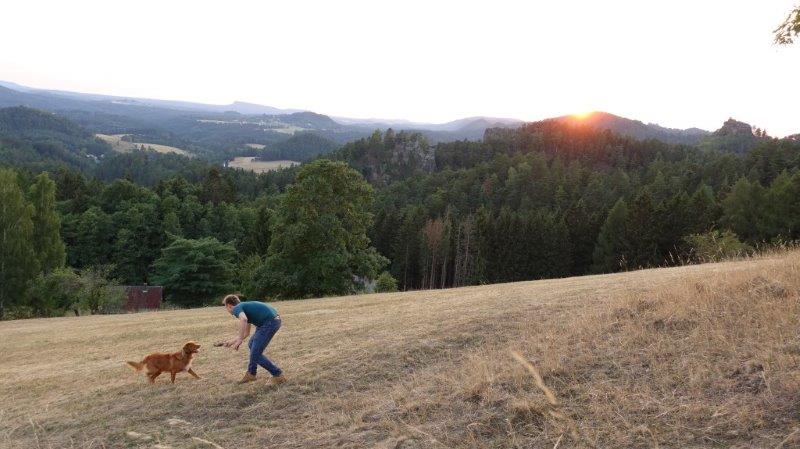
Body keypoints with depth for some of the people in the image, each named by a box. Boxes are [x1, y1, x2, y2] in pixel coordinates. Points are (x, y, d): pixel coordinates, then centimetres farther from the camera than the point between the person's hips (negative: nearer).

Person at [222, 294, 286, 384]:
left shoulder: (237, 308, -3)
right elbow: (246, 332, 34)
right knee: (252, 345, 25)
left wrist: (239, 340, -23)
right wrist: (232, 341, 42)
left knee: (256, 354, -3)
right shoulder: (244, 308, 24)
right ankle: (251, 374, 36)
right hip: (274, 319, 10)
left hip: (270, 322, -10)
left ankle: (278, 375, 5)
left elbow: (243, 319, -29)